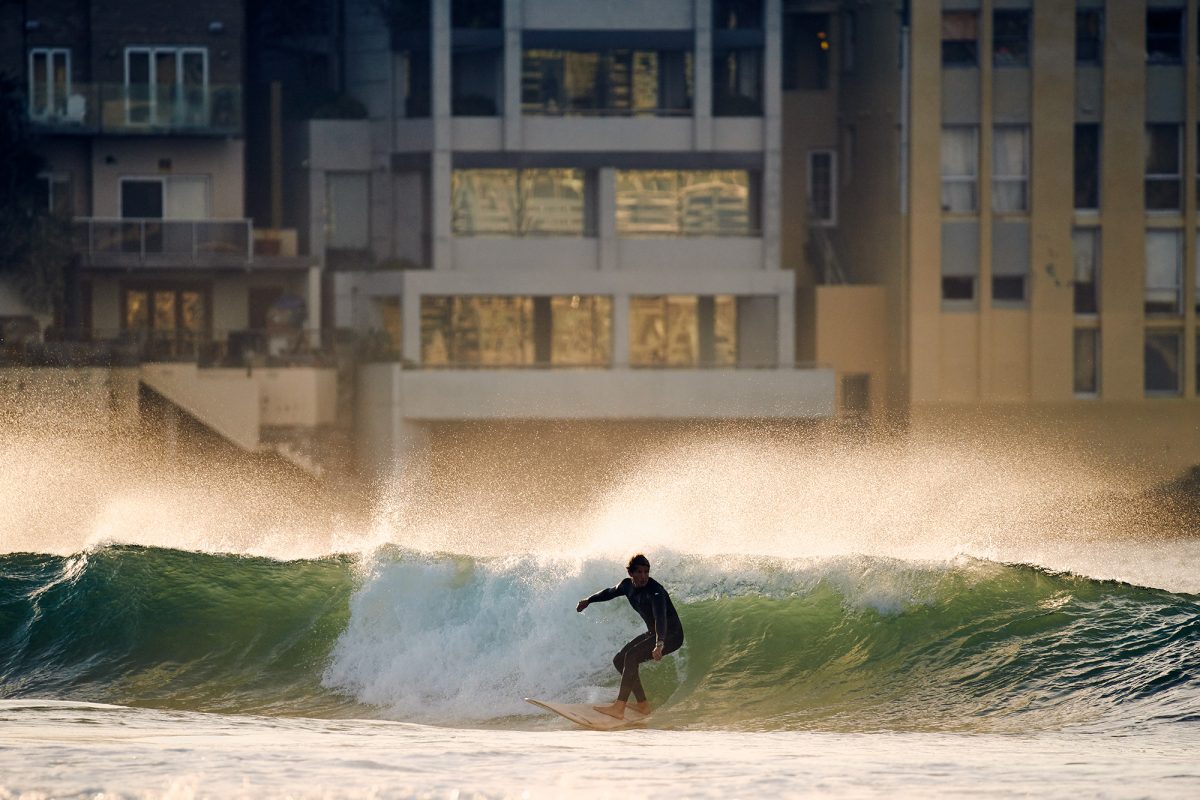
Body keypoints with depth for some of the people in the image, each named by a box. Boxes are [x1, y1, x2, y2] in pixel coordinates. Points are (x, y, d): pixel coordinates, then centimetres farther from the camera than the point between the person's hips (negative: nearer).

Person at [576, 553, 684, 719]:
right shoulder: (627, 586, -4)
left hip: (671, 635, -9)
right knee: (619, 660, 4)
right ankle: (643, 704, 9)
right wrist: (589, 600, 34)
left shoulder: (655, 592, -29)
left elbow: (660, 618, -45)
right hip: (653, 633, 9)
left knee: (632, 656, -27)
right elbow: (610, 593, 20)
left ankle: (619, 708, -31)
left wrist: (659, 645, -61)